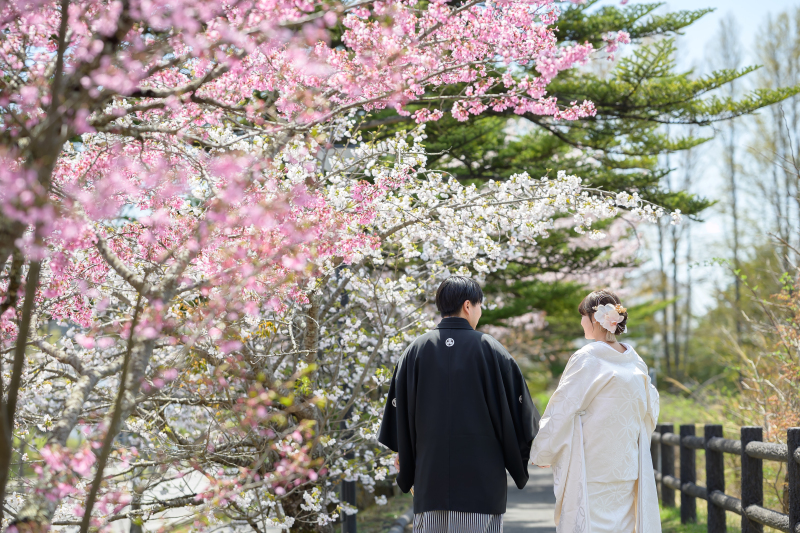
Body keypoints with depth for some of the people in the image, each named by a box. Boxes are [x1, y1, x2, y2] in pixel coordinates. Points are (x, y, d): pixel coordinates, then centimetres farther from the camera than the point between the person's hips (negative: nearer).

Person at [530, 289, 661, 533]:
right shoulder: (635, 362, 7)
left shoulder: (587, 359, -11)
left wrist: (540, 454, 2)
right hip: (626, 466, 6)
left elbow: (562, 410, -9)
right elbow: (650, 413, 15)